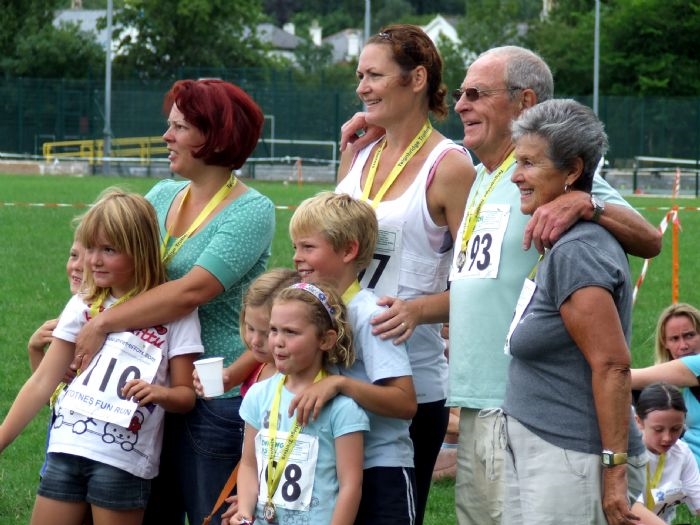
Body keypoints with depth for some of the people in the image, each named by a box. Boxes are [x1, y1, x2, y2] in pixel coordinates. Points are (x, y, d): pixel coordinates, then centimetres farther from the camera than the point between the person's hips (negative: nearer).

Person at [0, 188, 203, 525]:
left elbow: (186, 395, -1)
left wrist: (160, 393, -23)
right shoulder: (84, 305, 8)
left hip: (124, 459, -4)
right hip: (66, 449, 4)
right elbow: (43, 382, 9)